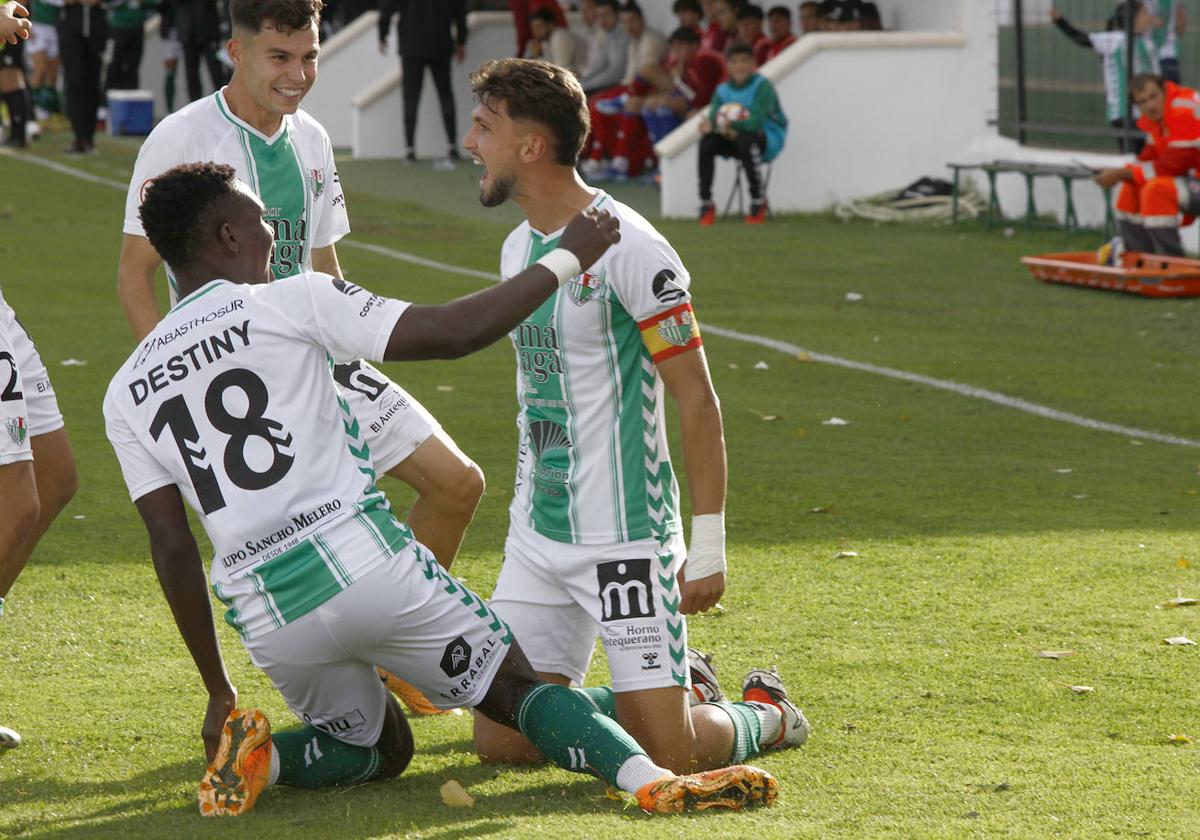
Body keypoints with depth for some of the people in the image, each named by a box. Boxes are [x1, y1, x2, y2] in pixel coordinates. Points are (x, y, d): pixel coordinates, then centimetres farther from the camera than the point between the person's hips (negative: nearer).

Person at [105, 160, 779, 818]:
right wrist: (567, 259, 8)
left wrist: (218, 690, 17)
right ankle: (648, 778, -18)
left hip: (265, 616, 4)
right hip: (363, 561, -4)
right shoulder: (292, 301, 0)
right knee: (518, 689, 7)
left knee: (382, 750, 27)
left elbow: (173, 548, 11)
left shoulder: (126, 395, 12)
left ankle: (261, 757, 0)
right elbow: (453, 333, -4)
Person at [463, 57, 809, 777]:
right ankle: (675, 684, 23)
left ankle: (769, 713, 22)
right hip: (538, 539, 8)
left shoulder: (628, 249, -15)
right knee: (502, 739, 2)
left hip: (625, 541, -8)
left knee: (665, 753, -11)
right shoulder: (518, 248, 11)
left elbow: (698, 401, -14)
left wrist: (708, 545, -16)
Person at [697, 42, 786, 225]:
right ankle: (706, 204, -14)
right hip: (734, 142, 5)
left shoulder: (762, 86, -13)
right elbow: (713, 118, -8)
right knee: (707, 142, -20)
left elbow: (756, 122, -25)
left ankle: (758, 201, -24)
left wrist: (732, 126, -41)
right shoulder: (723, 90, 5)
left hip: (768, 140, -5)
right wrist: (709, 125, -33)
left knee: (746, 139, -38)